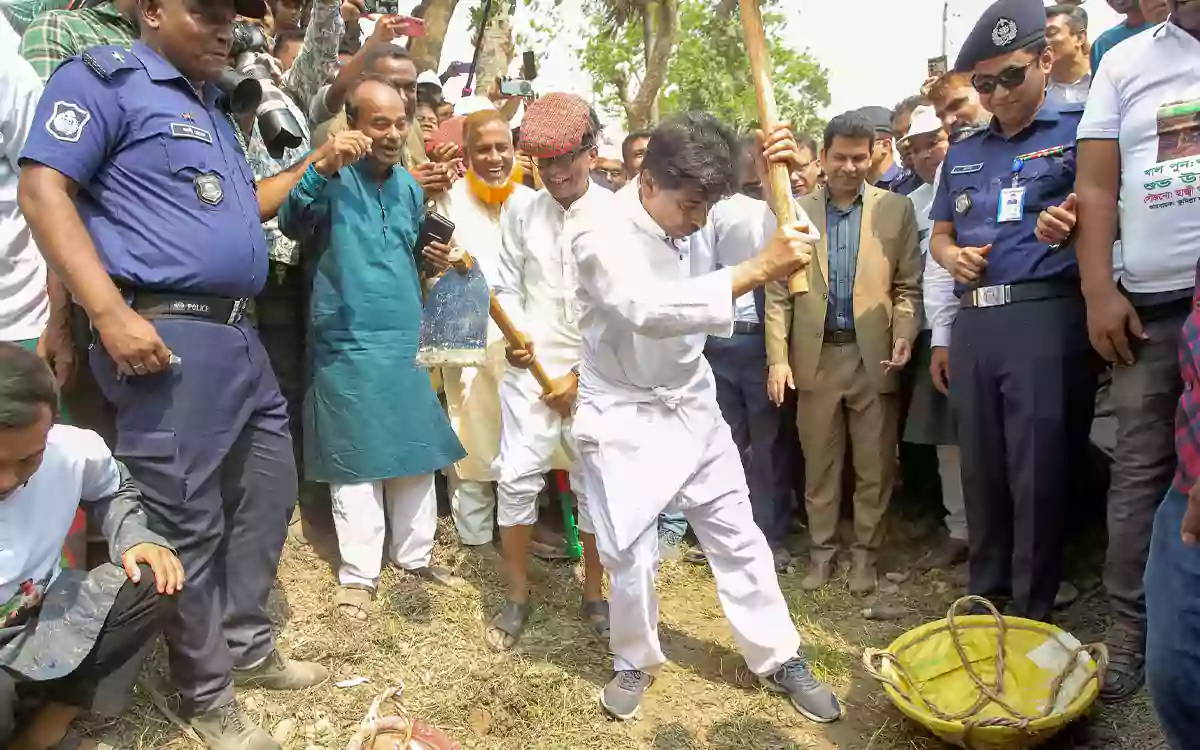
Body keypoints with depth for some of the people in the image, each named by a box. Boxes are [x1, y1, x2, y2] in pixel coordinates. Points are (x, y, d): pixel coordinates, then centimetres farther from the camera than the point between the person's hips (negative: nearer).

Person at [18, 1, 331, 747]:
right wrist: (111, 314, -22)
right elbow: (43, 189, -13)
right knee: (189, 520, 0)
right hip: (167, 334, -9)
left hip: (240, 333, 9)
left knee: (268, 491, 15)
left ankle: (249, 647, 32)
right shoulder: (104, 78, -3)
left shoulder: (212, 104, 22)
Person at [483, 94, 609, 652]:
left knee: (595, 485, 6)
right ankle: (517, 595, 19)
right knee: (516, 478, 0)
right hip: (530, 370, 2)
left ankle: (593, 594, 26)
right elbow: (507, 287, 8)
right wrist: (512, 335, -12)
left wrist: (582, 374, -7)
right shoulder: (522, 215, 4)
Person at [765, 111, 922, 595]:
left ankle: (865, 553, 23)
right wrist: (777, 357, -3)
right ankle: (821, 550, 24)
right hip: (816, 358, 1)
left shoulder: (897, 210, 4)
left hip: (875, 357, 0)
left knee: (874, 466, 7)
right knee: (819, 464, 10)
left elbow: (908, 285, 4)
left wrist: (905, 335, -13)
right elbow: (778, 292, 3)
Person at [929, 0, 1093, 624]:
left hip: (1046, 317, -5)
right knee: (980, 470, 12)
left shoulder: (1079, 130, 3)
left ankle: (1032, 615, 15)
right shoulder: (963, 153, 19)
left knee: (1038, 475, 0)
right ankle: (983, 598, 27)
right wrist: (952, 256, 2)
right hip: (973, 323, 5)